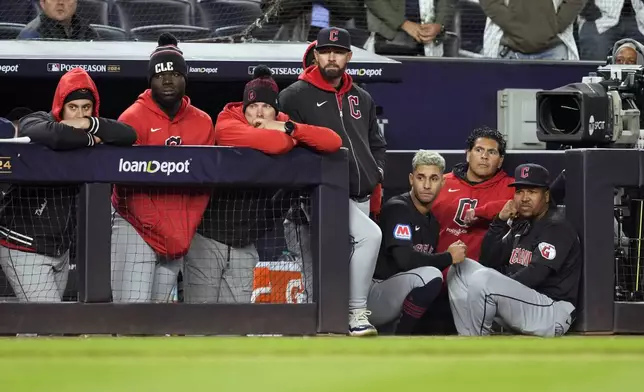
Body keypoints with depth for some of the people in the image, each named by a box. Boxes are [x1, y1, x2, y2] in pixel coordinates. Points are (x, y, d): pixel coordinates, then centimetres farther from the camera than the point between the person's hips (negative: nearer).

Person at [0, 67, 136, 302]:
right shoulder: (33, 123, -12)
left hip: (61, 248, 7)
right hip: (25, 248, -7)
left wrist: (90, 124, -20)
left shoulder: (88, 132, 6)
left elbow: (129, 136, -8)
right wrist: (89, 140, -19)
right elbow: (51, 135, -36)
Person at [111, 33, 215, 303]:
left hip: (181, 236, 4)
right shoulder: (134, 118, -5)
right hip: (135, 228, -4)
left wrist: (184, 234, -3)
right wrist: (162, 234, -14)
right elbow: (126, 181, -9)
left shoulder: (203, 123, 8)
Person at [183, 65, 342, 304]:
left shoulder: (284, 127, 4)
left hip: (245, 245, 5)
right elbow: (271, 143, -31)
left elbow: (334, 142, -7)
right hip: (208, 237, -5)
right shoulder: (227, 125, -13)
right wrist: (293, 137, -9)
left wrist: (290, 129, -17)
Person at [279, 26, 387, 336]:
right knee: (369, 235, -25)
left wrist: (378, 170, 12)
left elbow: (376, 142, 29)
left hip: (360, 195, 7)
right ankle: (357, 313, -19)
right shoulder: (295, 96, -1)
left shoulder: (361, 99, 19)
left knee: (343, 261, 7)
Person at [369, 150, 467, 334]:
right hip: (374, 293, -9)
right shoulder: (398, 208, -12)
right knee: (430, 276, -30)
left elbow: (427, 263, 15)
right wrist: (448, 257, -13)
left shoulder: (431, 221, 15)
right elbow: (404, 259, -25)